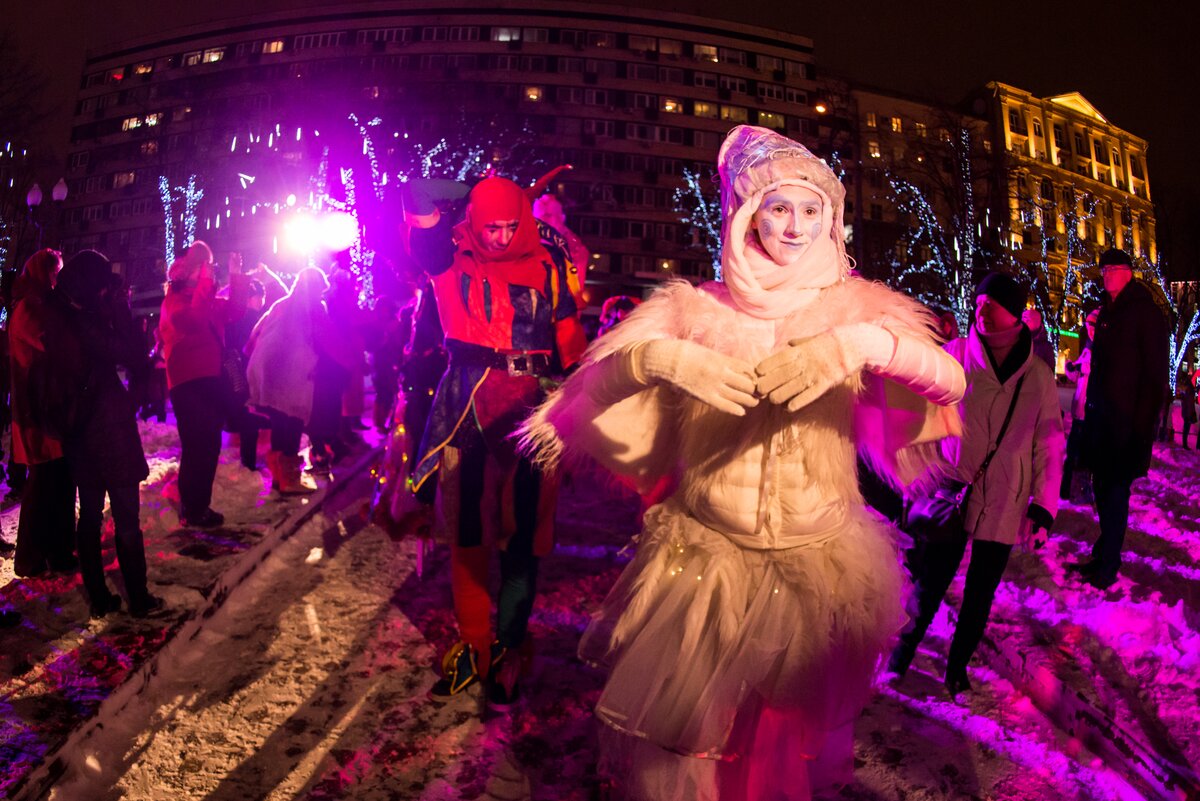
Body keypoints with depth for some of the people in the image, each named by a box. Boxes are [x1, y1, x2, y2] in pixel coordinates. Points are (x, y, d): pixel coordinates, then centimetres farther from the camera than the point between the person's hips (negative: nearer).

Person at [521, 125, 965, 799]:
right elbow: (593, 383, -9)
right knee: (672, 746, 8)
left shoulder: (856, 308, 0)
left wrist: (868, 342, -33)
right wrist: (657, 353, -30)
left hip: (818, 569, 1)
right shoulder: (696, 309, -1)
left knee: (793, 739, 19)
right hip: (703, 560, 0)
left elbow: (952, 382, -14)